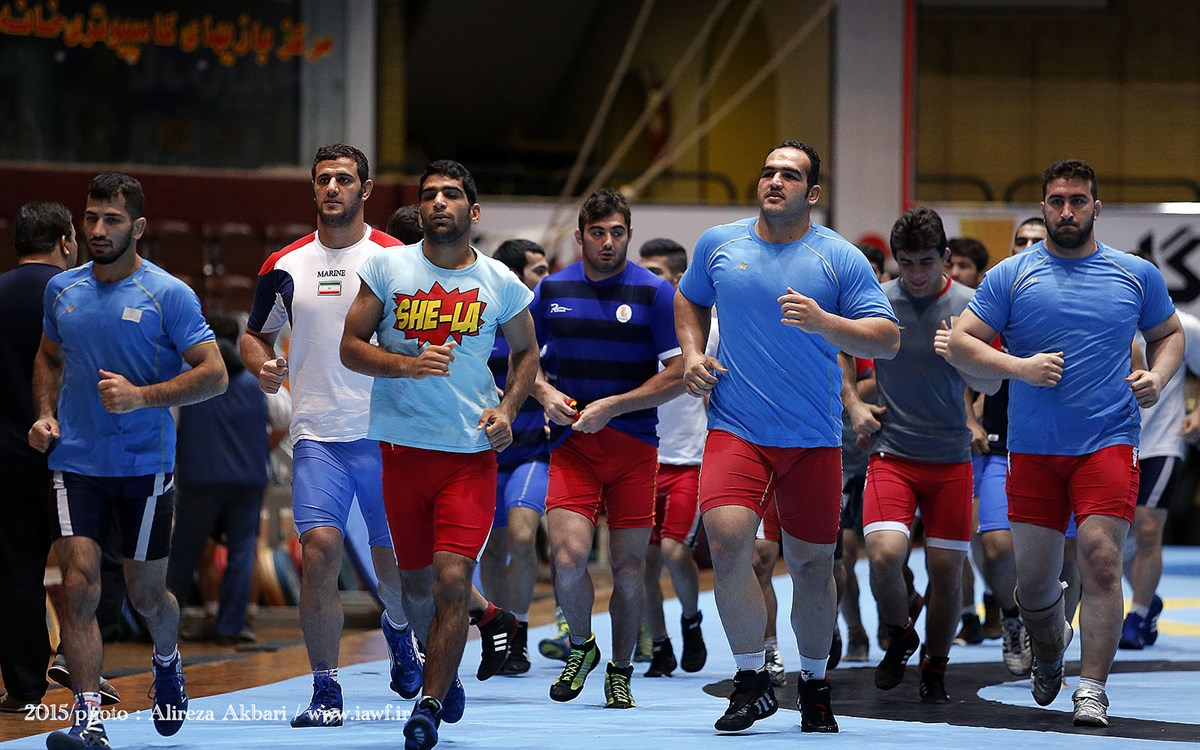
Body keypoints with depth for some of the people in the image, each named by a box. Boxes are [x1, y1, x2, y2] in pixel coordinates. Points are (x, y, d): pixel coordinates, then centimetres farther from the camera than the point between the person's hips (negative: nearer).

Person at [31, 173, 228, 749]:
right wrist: (45, 414, 6)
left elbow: (214, 374, -10)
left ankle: (167, 661, 43)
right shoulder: (62, 290, 7)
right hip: (76, 463, 2)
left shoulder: (168, 295, -7)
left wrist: (142, 396, -21)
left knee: (147, 595, 9)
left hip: (146, 464, -2)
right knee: (79, 586, -13)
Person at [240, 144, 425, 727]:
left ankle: (398, 627, 44)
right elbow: (254, 335, 19)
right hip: (317, 435, 1)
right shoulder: (286, 266, 7)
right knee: (319, 552, -15)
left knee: (396, 564, 8)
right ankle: (325, 690, -7)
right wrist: (263, 365, -2)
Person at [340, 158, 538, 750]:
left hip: (471, 452, -1)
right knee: (414, 575, 10)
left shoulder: (500, 283, 3)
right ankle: (442, 674, 36)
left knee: (452, 579, -13)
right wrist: (409, 364, -17)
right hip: (402, 446, 1)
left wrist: (508, 407, 2)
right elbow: (350, 347, 0)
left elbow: (525, 351, 18)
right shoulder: (387, 267, 0)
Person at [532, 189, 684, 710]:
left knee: (628, 567, 3)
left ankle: (620, 672, 22)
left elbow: (679, 374, -6)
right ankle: (580, 647, 11)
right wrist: (544, 393, -3)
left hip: (634, 446, -1)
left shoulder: (655, 292, -4)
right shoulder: (552, 289, 6)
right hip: (572, 445, 1)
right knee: (568, 556, -16)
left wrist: (611, 406, -13)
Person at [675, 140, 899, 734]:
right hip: (735, 430, 0)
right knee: (727, 540, -21)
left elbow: (887, 340, -7)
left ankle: (814, 685, 29)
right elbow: (689, 300, 25)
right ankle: (752, 680, -6)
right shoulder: (718, 245, 5)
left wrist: (823, 322, -22)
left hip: (814, 437, 0)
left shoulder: (840, 259, -3)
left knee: (811, 563, 7)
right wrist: (693, 354, 8)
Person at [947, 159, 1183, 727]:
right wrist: (1020, 368, -13)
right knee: (1034, 578, 5)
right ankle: (1048, 658, 36)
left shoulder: (1137, 274, 8)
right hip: (1033, 447, 1)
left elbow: (1168, 333, 23)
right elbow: (960, 344, 3)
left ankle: (1092, 691, -12)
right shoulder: (1010, 276, 4)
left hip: (1109, 442, -1)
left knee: (1101, 558, -17)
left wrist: (1158, 376, 2)